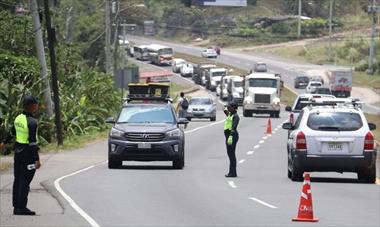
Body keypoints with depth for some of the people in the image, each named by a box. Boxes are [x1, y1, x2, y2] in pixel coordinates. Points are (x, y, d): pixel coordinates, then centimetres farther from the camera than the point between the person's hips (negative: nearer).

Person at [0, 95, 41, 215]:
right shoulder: (32, 122, -20)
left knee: (17, 179, 12)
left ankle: (16, 206, 17)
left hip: (18, 151, 8)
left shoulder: (19, 118, 4)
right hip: (28, 152, -8)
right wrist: (37, 159, -21)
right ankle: (22, 208, -4)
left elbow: (12, 132, 20)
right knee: (25, 181, -4)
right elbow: (32, 142, -22)